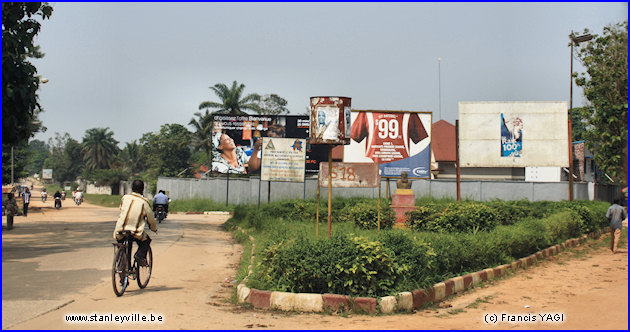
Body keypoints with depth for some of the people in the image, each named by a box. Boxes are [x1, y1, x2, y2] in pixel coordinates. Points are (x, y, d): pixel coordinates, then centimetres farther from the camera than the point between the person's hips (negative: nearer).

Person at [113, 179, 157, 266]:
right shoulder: (144, 201, -2)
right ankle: (140, 255, 0)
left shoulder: (125, 198, 7)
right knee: (147, 240, 25)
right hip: (136, 232, -3)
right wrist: (155, 229, 26)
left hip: (120, 231, 3)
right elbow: (150, 219, 5)